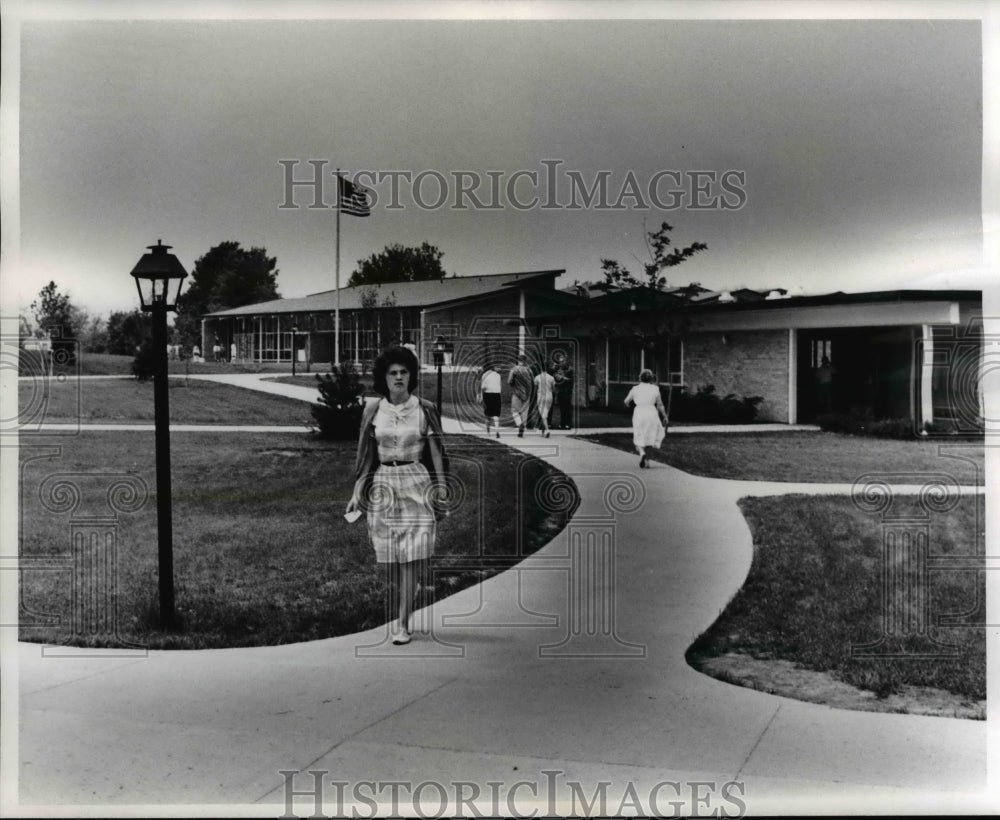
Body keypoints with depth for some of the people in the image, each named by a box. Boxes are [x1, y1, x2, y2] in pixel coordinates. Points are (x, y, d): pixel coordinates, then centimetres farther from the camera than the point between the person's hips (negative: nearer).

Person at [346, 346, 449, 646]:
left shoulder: (425, 409, 1)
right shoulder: (372, 411, 4)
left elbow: (436, 453, 4)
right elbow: (365, 455, 10)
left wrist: (441, 490, -1)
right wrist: (357, 491, 7)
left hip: (417, 486, -1)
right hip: (383, 486, 1)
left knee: (410, 558, -7)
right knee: (389, 559, 4)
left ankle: (402, 624, -2)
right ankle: (396, 618, 21)